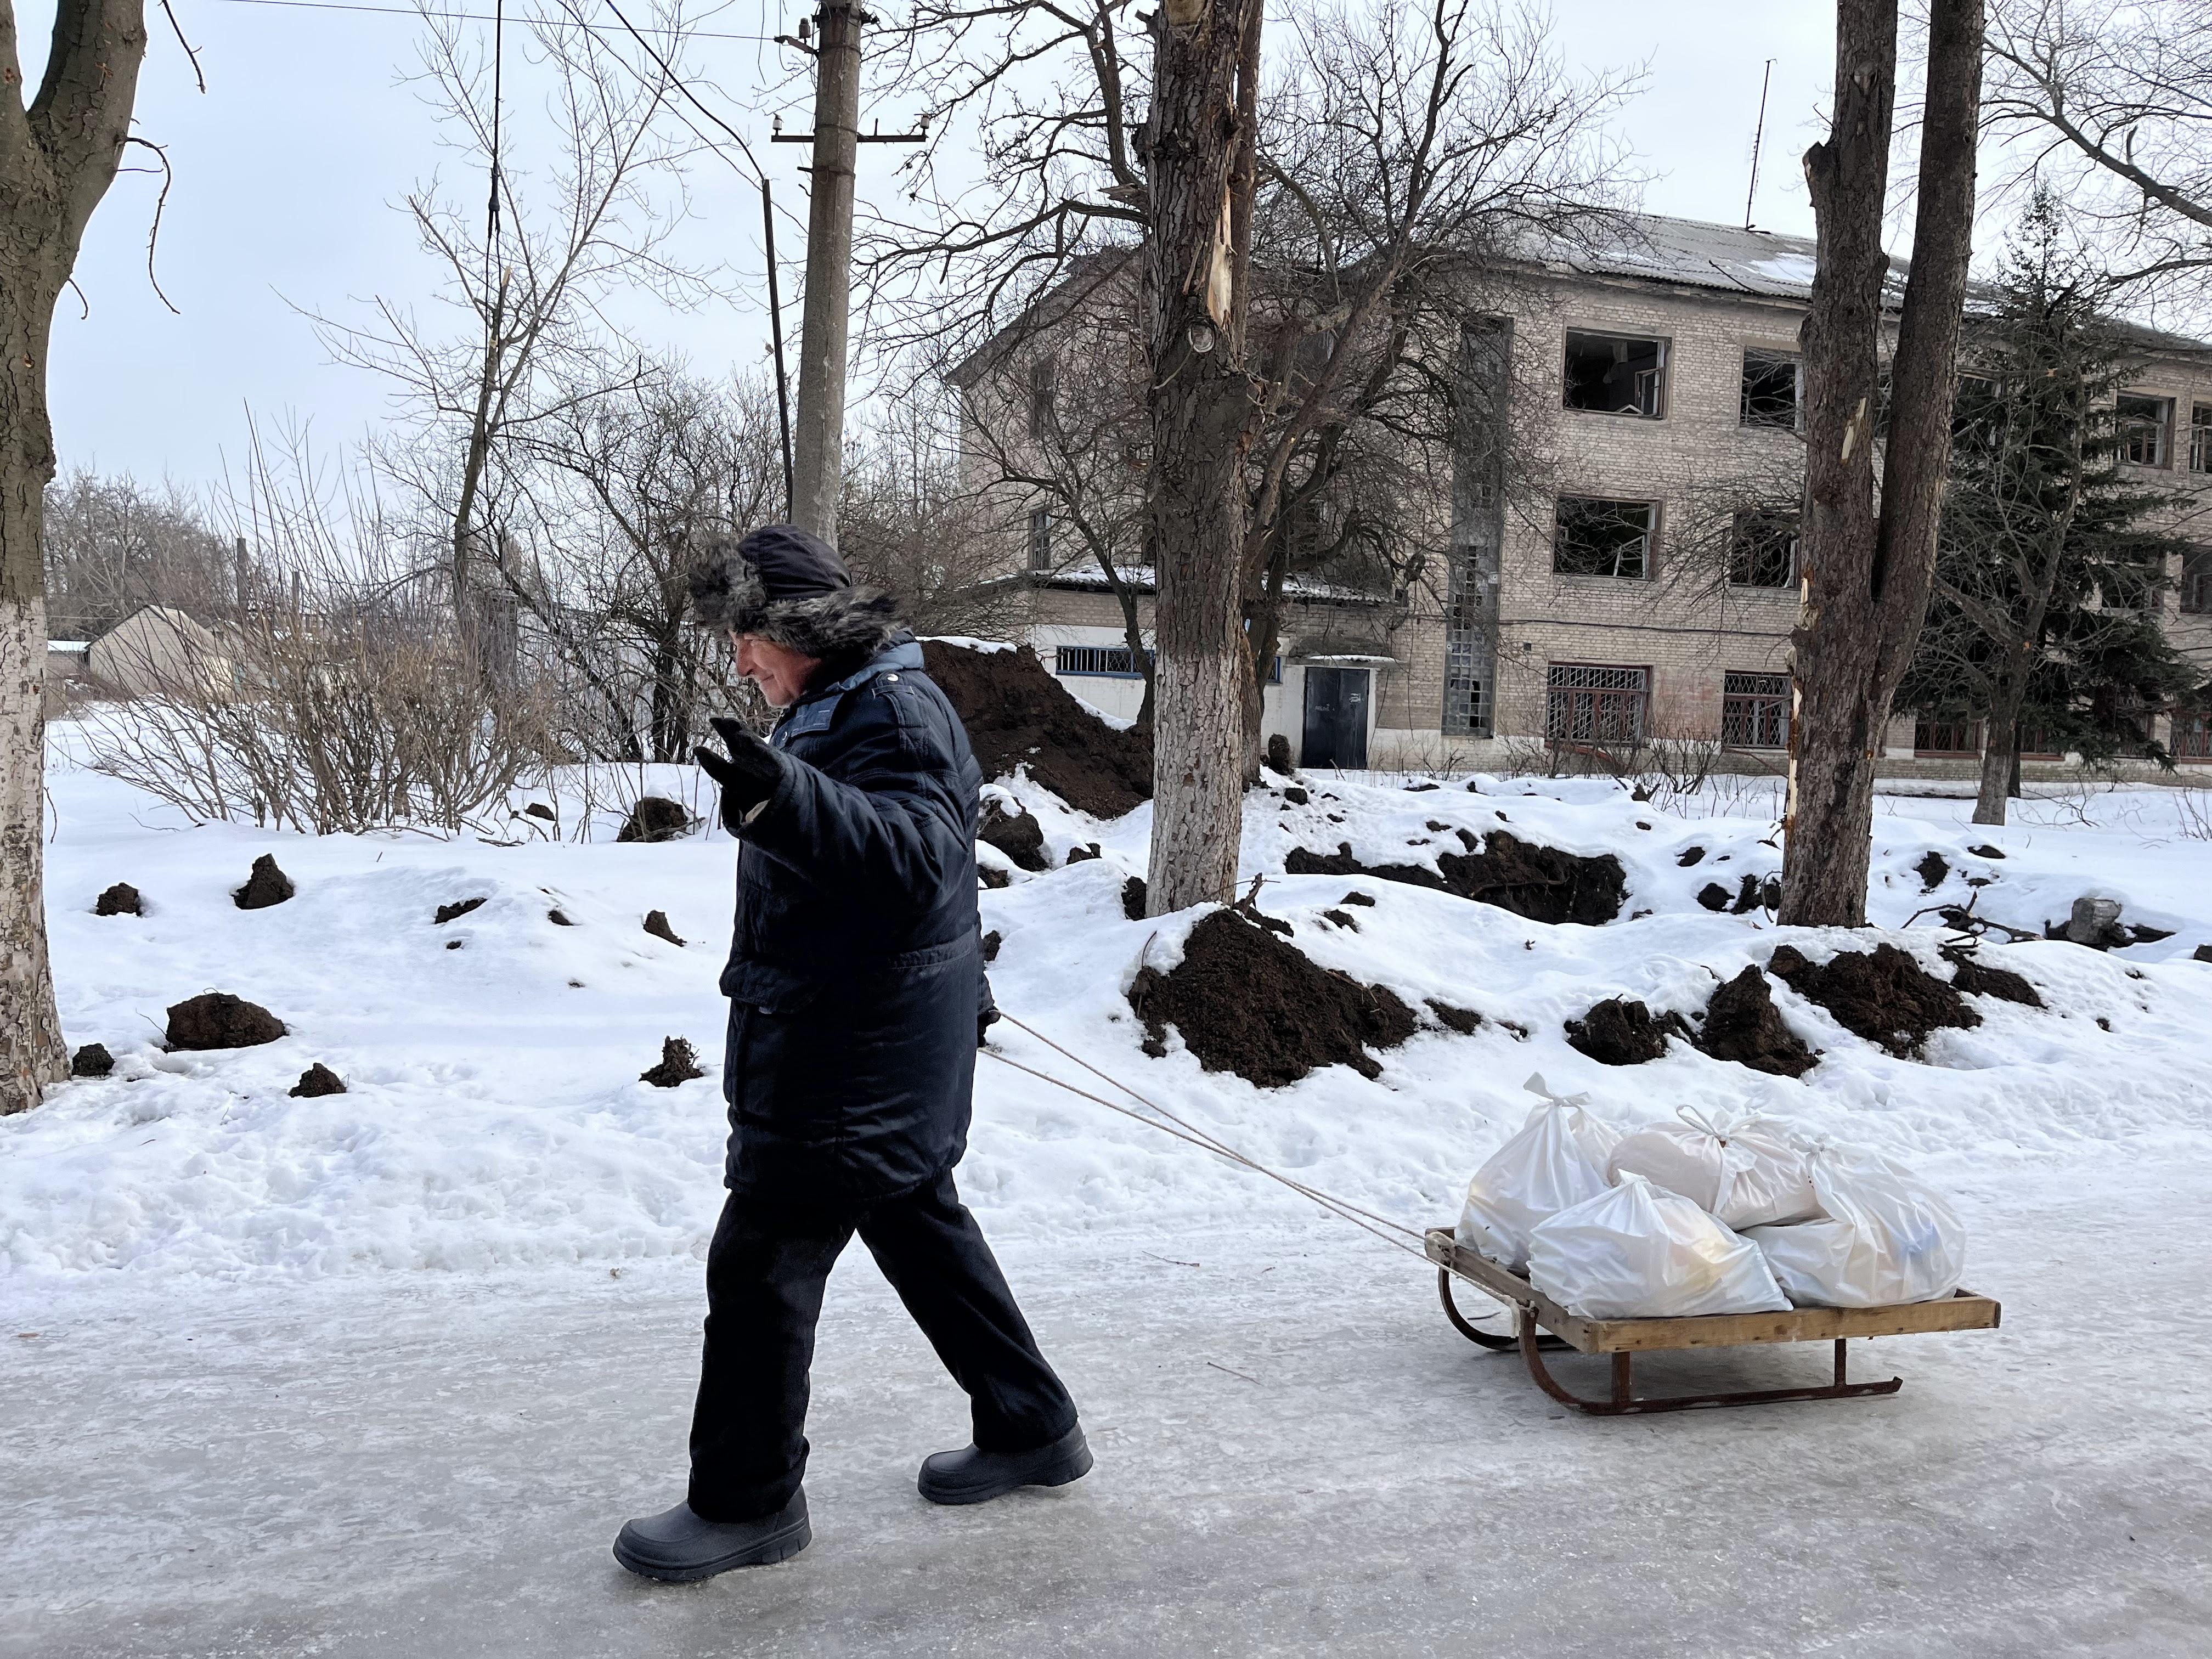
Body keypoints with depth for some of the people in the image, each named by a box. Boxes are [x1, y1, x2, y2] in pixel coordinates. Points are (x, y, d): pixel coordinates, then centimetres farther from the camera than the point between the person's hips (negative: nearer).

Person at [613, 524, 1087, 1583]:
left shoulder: (890, 711, -20)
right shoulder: (839, 707, 14)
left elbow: (916, 851, -38)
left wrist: (787, 799, -53)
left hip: (855, 1057, -11)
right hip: (854, 1043, 11)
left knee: (762, 1257, -2)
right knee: (919, 1225, 19)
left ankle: (747, 1500, 14)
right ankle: (1030, 1428, 32)